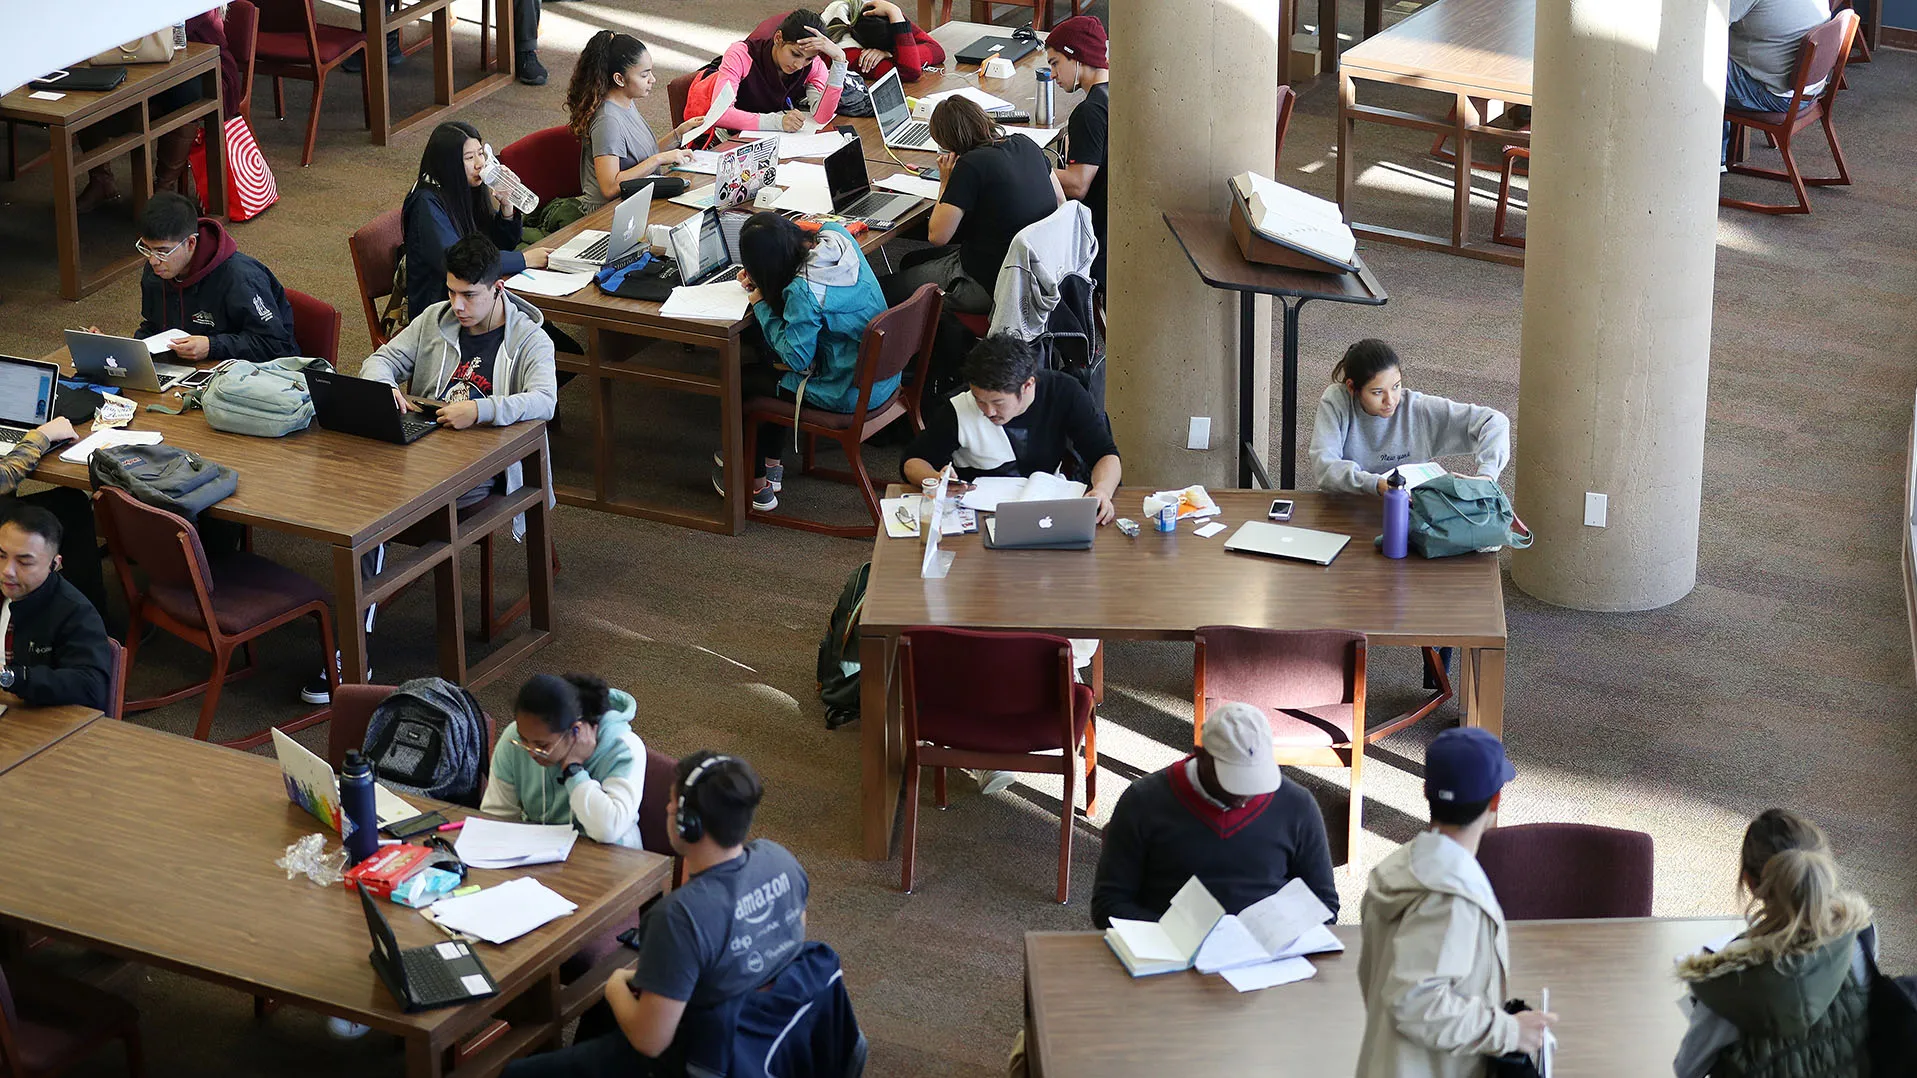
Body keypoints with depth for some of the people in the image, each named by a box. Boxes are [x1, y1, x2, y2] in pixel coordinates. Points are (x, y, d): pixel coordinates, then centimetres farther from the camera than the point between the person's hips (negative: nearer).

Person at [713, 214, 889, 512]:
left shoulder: (802, 292, -30)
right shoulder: (837, 237, -7)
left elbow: (796, 358, -18)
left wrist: (761, 305, -10)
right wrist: (760, 279, 5)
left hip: (848, 395, -8)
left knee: (744, 380, 12)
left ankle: (755, 483, 28)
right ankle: (771, 465, 41)